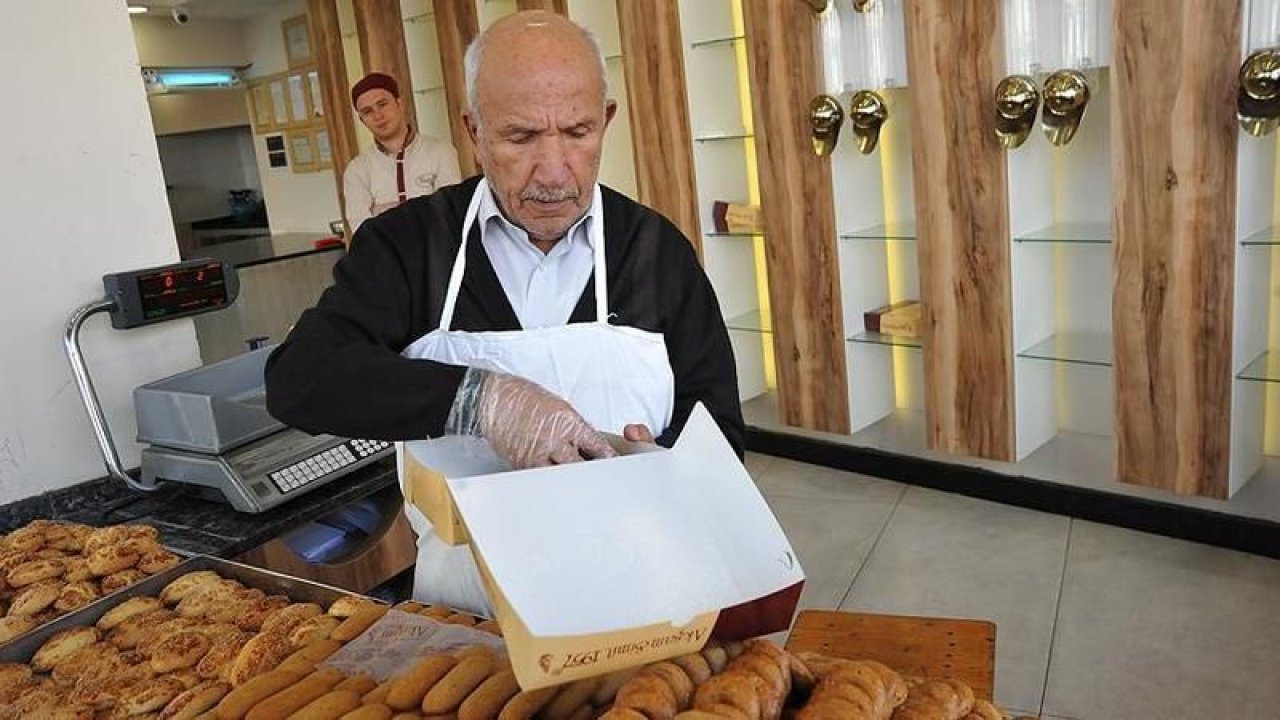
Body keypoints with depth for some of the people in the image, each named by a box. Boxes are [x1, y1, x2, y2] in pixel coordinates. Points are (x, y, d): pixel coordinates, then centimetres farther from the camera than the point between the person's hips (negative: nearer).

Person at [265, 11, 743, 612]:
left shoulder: (660, 250, 1)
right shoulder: (408, 242, -1)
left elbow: (718, 437, 5)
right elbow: (298, 378, -13)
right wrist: (477, 398, -26)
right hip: (461, 604, 0)